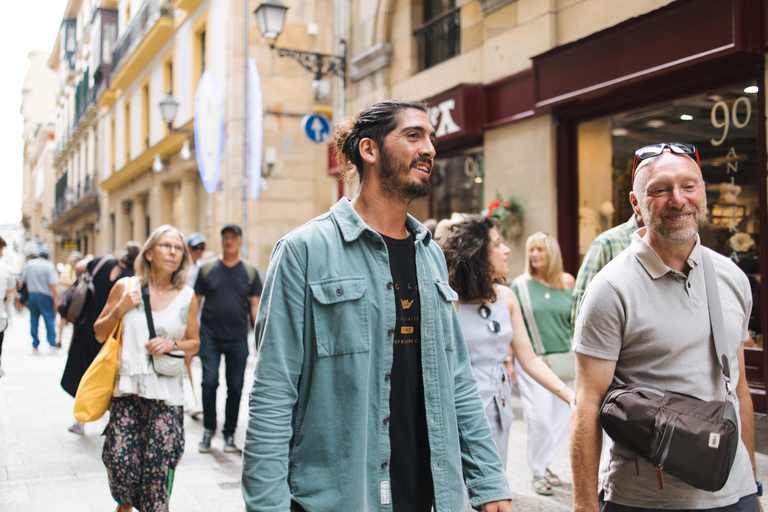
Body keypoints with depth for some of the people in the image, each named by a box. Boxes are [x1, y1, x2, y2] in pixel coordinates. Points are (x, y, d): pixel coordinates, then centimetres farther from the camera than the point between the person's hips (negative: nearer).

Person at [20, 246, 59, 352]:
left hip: (32, 296, 4)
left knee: (34, 321, 10)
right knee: (49, 319, 1)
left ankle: (35, 345, 12)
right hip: (45, 296, -4)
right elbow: (52, 284, -14)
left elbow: (23, 281, 7)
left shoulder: (29, 264, 4)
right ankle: (52, 344, -5)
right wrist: (55, 298, -8)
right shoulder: (49, 266, -8)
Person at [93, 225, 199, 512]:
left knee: (157, 465, -4)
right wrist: (120, 310, -8)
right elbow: (99, 334, 10)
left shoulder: (187, 297, 4)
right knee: (121, 462, -3)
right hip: (128, 388, 0)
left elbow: (194, 343, 13)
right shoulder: (125, 287, 4)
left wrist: (172, 344, -8)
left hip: (167, 393, 0)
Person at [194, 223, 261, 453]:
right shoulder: (207, 269, 6)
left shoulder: (250, 272, 7)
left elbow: (255, 306, 7)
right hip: (210, 337, 0)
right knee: (209, 382, -7)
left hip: (238, 339, 1)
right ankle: (208, 429, 13)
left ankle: (229, 434, 19)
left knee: (236, 387, 4)